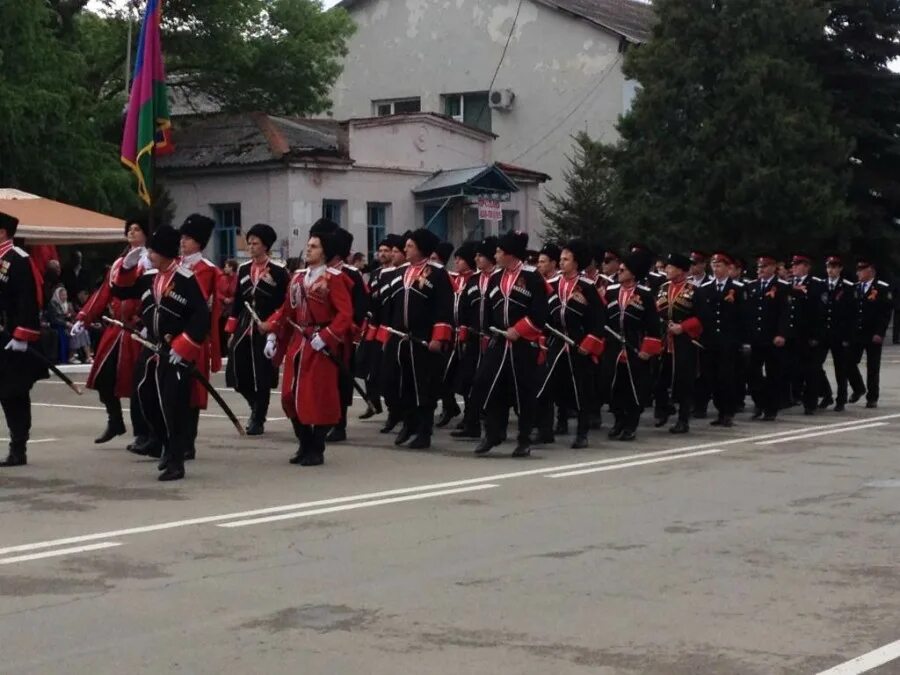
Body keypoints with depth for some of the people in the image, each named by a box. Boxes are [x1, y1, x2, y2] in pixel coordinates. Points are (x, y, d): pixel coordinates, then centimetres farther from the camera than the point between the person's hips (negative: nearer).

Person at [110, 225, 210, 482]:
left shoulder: (186, 280, -13)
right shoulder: (148, 277, 9)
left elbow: (202, 316, -18)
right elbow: (121, 291, 17)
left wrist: (182, 347, -20)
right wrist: (127, 267, 1)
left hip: (176, 354, -8)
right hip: (151, 350, 8)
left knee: (174, 407, -8)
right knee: (147, 400, 13)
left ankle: (176, 462, 0)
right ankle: (169, 446, 34)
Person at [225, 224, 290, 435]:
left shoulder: (278, 271, -5)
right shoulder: (243, 270, 10)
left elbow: (284, 304, -4)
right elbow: (237, 302, 13)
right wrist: (231, 332, 10)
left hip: (266, 330, -5)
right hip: (244, 329, 5)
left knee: (262, 377, -2)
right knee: (237, 373, 2)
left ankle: (258, 419, 8)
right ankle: (256, 407, 25)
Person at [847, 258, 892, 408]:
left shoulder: (883, 288, -4)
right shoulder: (854, 288, 10)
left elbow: (886, 312, -10)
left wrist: (879, 333, -17)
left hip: (873, 336, -4)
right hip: (856, 334, 4)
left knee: (872, 368, 1)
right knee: (849, 363, 2)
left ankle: (872, 398, 11)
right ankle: (859, 389, 25)